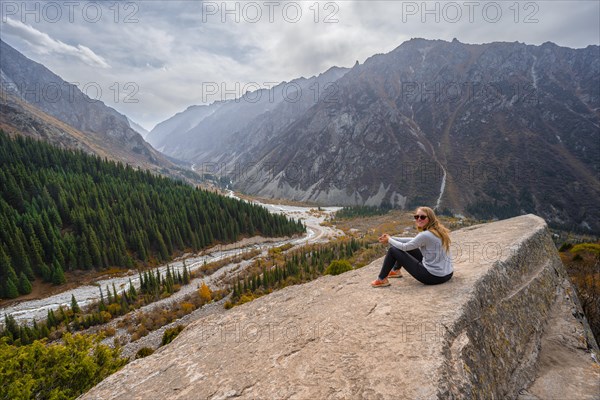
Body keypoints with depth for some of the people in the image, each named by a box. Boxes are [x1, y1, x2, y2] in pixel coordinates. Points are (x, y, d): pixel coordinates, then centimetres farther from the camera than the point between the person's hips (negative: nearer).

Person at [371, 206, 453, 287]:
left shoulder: (425, 235, -23)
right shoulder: (438, 231, 6)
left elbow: (405, 247, -12)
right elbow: (413, 240, 15)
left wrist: (389, 240, 6)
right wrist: (392, 238, 14)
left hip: (434, 277, -9)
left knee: (393, 250, -3)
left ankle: (382, 279, 11)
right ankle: (396, 270, 39)